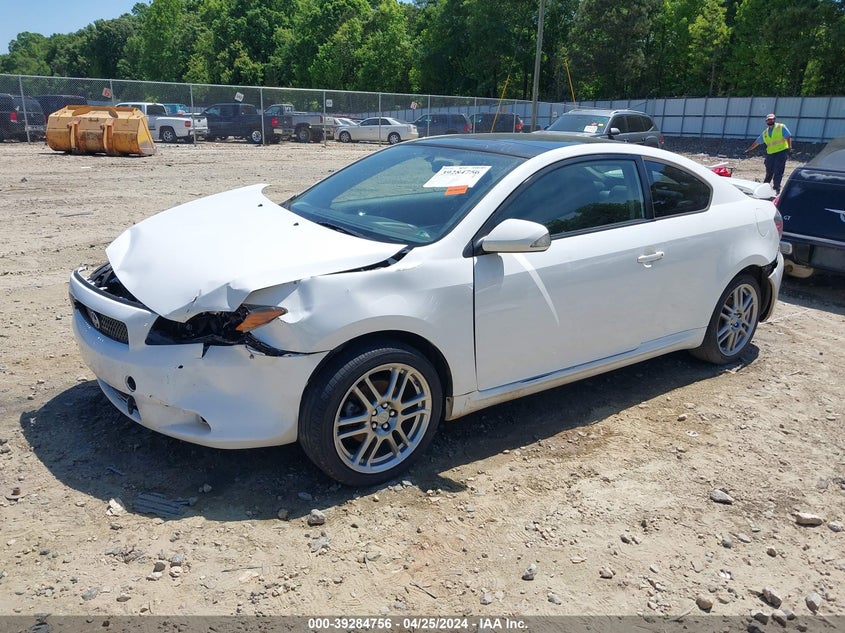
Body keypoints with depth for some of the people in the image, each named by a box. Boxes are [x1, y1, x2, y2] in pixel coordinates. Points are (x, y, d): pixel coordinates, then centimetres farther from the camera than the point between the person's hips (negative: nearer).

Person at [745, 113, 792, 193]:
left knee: (778, 171, -8)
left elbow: (788, 137, -5)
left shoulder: (781, 127, 2)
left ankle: (776, 188, -6)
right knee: (769, 171, 8)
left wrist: (789, 147, -16)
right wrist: (749, 149, 24)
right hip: (770, 153, 4)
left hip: (781, 151, -4)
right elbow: (757, 141, 25)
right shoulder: (765, 132, 16)